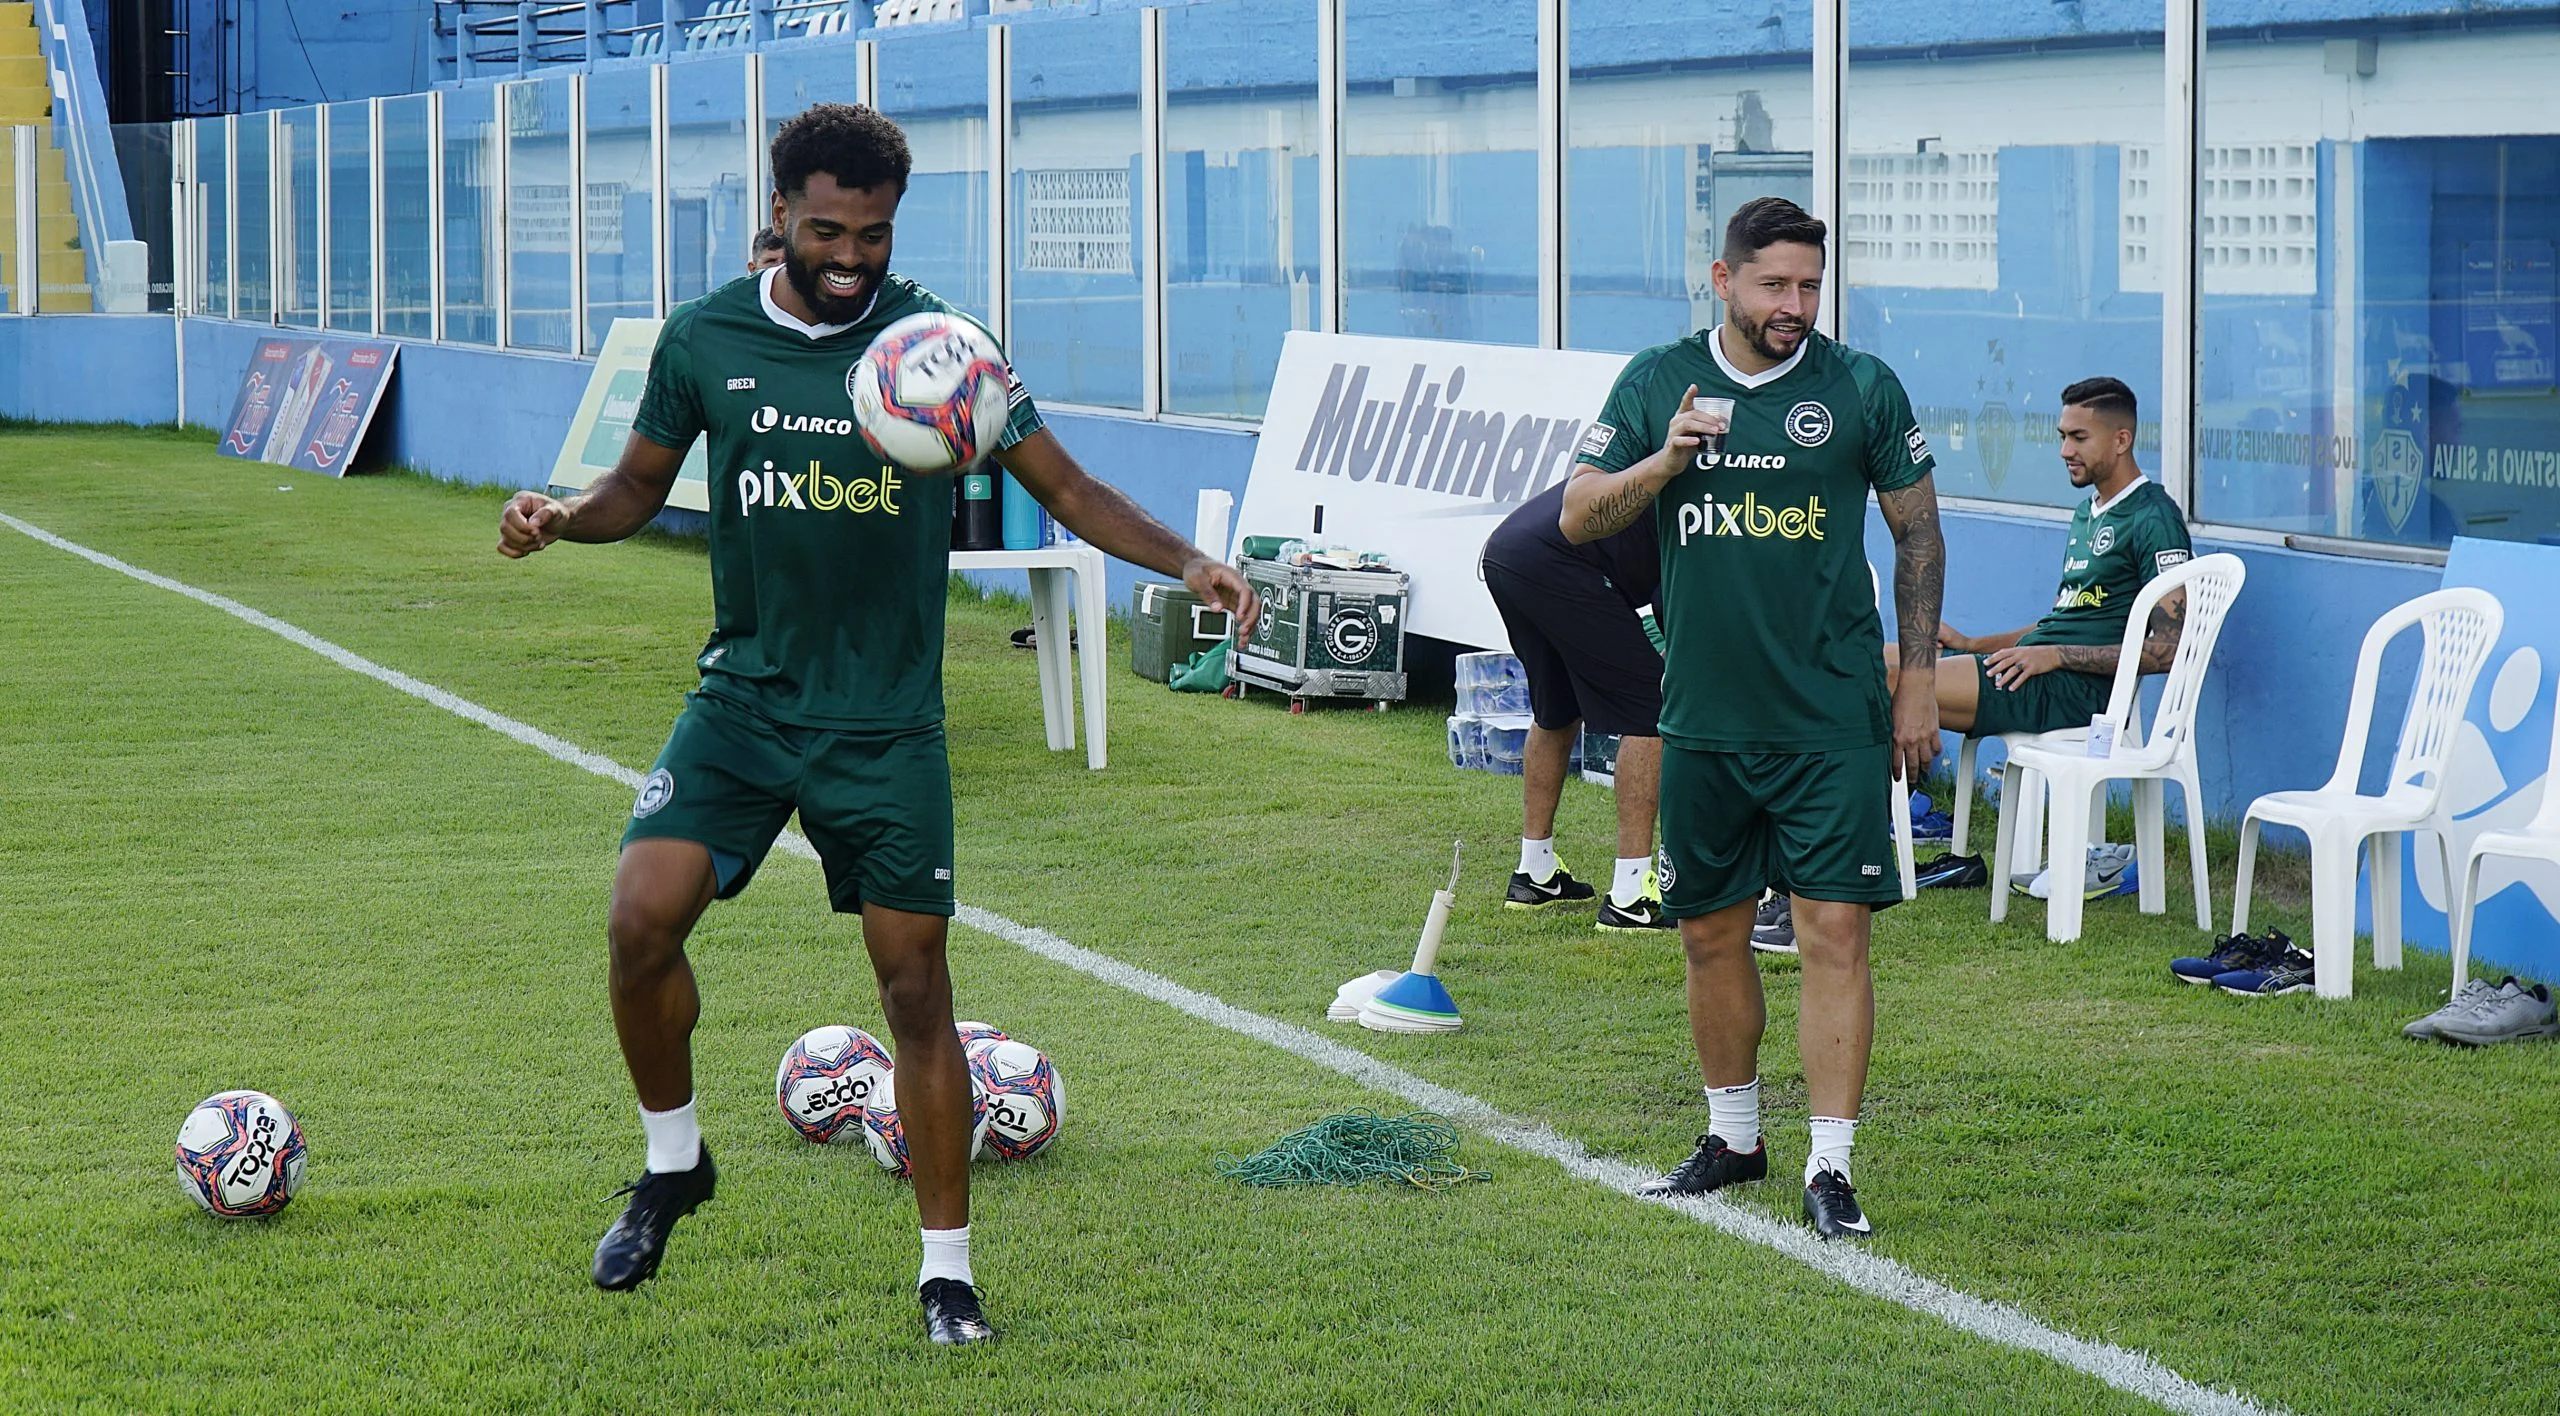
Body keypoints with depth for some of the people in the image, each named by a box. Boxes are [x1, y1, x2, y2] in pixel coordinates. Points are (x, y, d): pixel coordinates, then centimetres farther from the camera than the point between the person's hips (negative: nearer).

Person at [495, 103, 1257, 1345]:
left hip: (886, 720, -1)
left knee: (916, 985, -1)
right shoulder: (706, 338, -1)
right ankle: (672, 1163, 12)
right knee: (641, 919, -16)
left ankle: (947, 1269, 12)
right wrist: (562, 517, -9)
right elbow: (641, 483, 13)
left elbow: (1062, 485, -1)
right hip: (743, 697, 1)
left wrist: (1184, 560, -16)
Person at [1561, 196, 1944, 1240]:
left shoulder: (1861, 387, -1)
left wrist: (1916, 682, 3)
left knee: (1835, 932, -8)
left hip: (1833, 720, -3)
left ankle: (1830, 1169, -5)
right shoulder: (1656, 383, 4)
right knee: (1710, 932, 12)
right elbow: (1578, 518, 1)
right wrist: (1665, 460, -17)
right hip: (1704, 715, 3)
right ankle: (1733, 1136, 29)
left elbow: (1918, 533, 7)